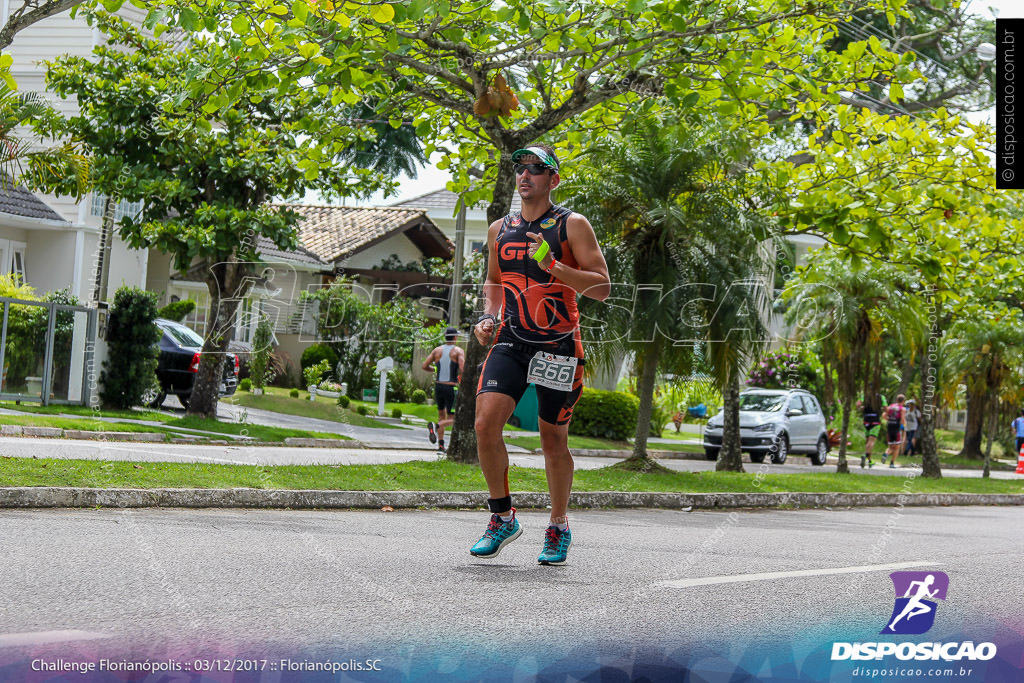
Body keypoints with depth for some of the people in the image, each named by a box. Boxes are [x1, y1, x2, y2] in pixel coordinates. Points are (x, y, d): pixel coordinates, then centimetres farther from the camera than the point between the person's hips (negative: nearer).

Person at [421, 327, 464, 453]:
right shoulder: (458, 351, -6)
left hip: (438, 386, 5)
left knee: (441, 415, 19)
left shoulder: (437, 350, 6)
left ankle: (441, 444, 13)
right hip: (451, 387, -5)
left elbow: (424, 366, 4)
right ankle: (435, 426, -29)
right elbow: (462, 369, -19)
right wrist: (459, 376, 3)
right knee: (451, 420, 1)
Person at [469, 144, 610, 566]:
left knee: (553, 441, 5)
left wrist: (553, 265, -20)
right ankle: (503, 517, 2)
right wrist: (487, 317, 9)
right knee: (486, 423, -16)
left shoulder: (572, 226, -1)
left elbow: (602, 288, -8)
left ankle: (558, 527, 25)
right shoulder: (499, 229, 13)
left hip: (558, 345, -3)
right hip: (509, 342, 3)